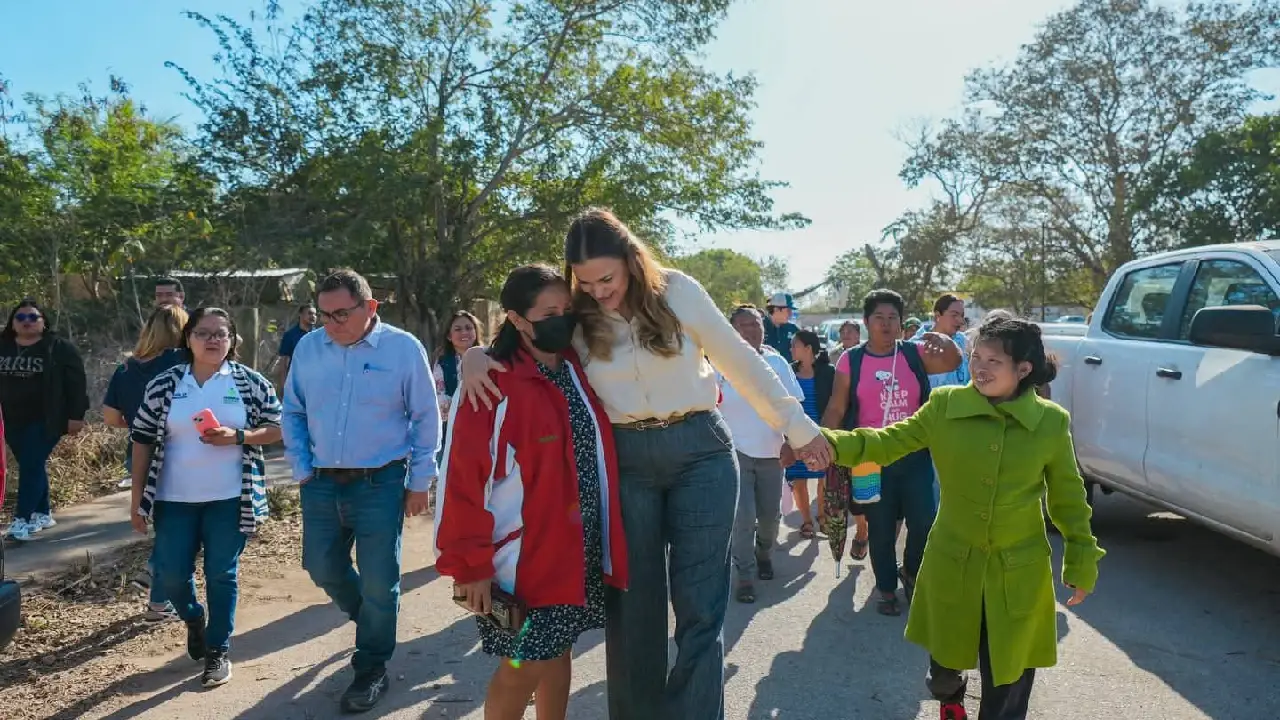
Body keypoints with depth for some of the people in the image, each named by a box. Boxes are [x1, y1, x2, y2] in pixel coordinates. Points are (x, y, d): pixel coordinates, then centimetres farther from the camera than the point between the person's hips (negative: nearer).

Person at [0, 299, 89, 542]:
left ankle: (22, 520, -6)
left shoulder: (59, 348, -5)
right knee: (31, 467, 13)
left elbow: (76, 382, -7)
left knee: (31, 466, -9)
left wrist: (76, 415, -12)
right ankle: (43, 514, 23)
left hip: (45, 420, -5)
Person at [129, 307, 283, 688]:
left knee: (222, 575, 4)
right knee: (172, 576, 6)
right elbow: (143, 441, 4)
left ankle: (219, 650, 21)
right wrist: (137, 499, 2)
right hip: (175, 499, 2)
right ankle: (194, 618, 38)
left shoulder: (250, 382, -2)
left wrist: (236, 436, -17)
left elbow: (277, 428, 1)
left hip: (229, 499, -2)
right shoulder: (164, 384, 1)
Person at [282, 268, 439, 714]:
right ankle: (370, 620, 45)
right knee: (323, 569, 15)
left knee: (378, 581, 2)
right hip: (321, 483, 4)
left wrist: (420, 482, -4)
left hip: (380, 483, -4)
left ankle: (371, 670, 23)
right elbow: (293, 413, 11)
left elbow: (425, 419, -4)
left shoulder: (403, 348, -9)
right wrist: (302, 470, 5)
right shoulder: (308, 349, 1)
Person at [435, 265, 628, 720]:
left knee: (557, 652, 19)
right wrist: (470, 562, -18)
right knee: (524, 666, 3)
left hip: (580, 548, 6)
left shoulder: (579, 368, 5)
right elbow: (464, 477, -18)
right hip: (523, 555, -6)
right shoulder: (492, 383, -16)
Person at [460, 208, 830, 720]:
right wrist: (475, 356, -18)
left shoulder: (678, 292, -6)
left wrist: (798, 427, 5)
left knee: (699, 606, 1)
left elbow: (741, 362, 1)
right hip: (625, 461, 2)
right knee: (632, 605, 10)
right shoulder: (575, 316, -2)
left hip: (700, 451, -1)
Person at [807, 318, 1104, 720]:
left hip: (1018, 572, -1)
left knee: (1007, 680, 9)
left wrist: (1082, 561, 3)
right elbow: (890, 442, -9)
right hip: (952, 562, 1)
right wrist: (829, 442, -25)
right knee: (945, 661, 21)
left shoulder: (1052, 422, -10)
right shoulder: (945, 405, -10)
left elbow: (1067, 497, 0)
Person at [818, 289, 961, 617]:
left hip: (915, 456, 1)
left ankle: (910, 573, 33)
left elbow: (953, 363, -13)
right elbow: (836, 409, -2)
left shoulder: (915, 353, 1)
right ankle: (887, 589, 27)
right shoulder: (851, 360, -3)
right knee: (881, 529, 9)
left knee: (924, 523, 4)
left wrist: (945, 341, -34)